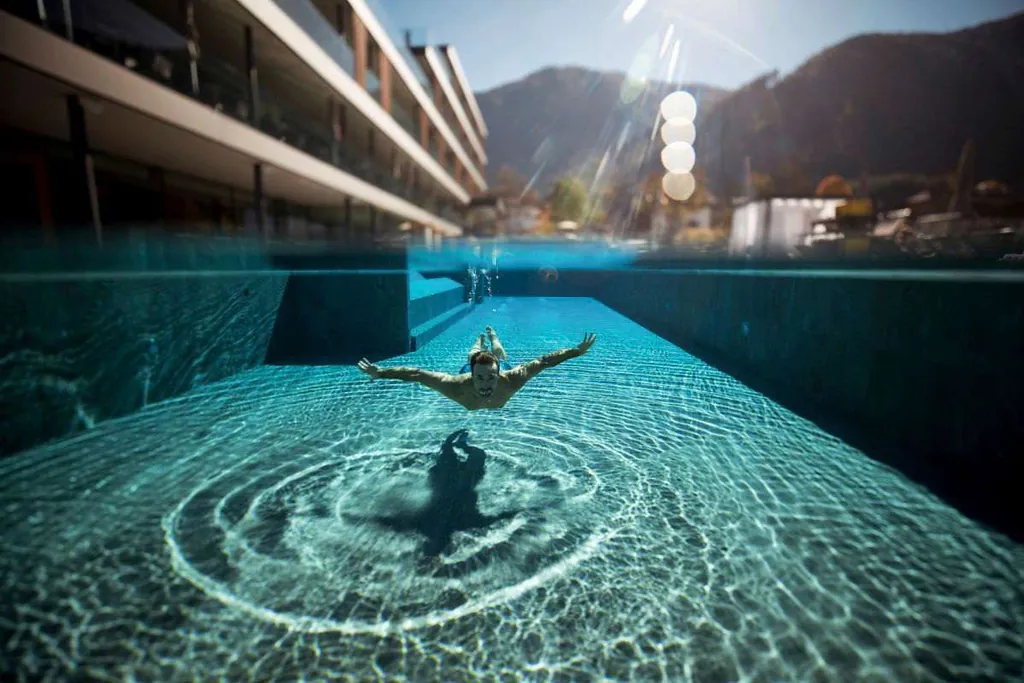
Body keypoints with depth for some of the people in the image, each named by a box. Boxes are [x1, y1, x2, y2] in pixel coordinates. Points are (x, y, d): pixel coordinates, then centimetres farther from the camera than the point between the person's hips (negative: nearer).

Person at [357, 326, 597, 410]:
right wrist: (379, 373, -42)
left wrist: (577, 351, -44)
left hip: (502, 367, 0)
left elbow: (544, 361, -43)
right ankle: (480, 339, 71)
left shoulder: (510, 380, -50)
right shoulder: (457, 386, -50)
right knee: (472, 358, 39)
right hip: (468, 368, 0)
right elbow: (416, 374, -43)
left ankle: (492, 336, 69)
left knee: (501, 358, 40)